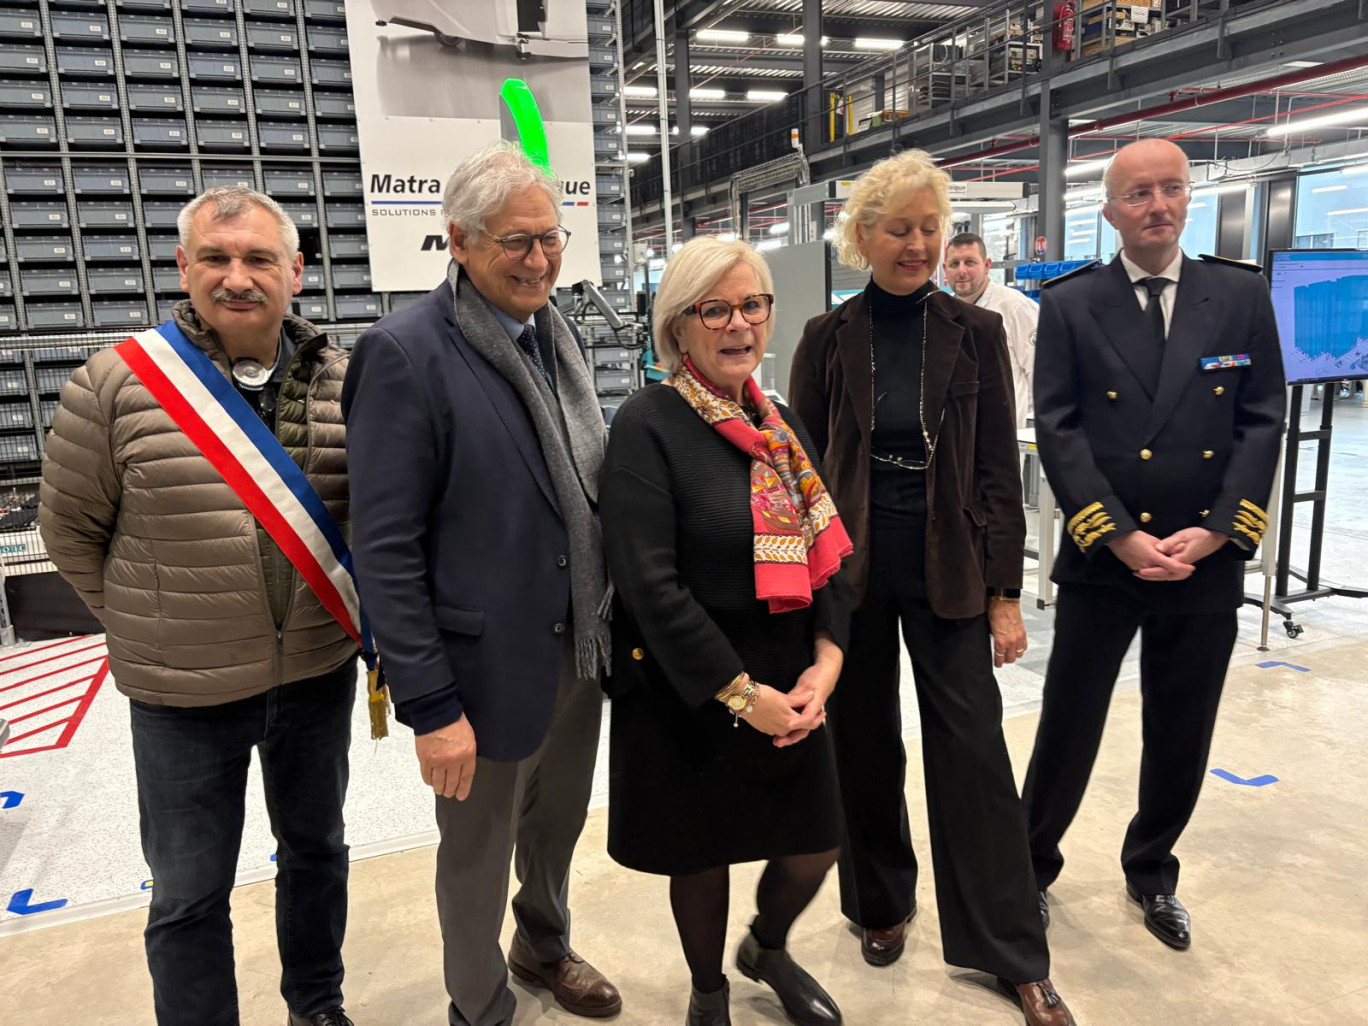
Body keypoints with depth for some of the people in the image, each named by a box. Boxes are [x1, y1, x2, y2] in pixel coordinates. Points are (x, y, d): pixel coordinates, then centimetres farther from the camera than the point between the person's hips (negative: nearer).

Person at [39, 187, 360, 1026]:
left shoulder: (344, 382, -5)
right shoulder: (116, 385, -12)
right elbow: (71, 530, -1)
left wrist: (351, 612, 3)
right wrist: (147, 623, 2)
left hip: (320, 674, 3)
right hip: (185, 696, -3)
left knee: (316, 848, 23)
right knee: (189, 894, 14)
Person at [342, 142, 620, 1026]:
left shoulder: (557, 332, 5)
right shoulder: (404, 353, -18)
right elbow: (386, 547, -19)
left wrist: (612, 616, 10)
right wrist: (429, 706, -18)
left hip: (580, 646, 7)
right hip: (487, 662, -6)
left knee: (559, 821, 25)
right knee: (478, 852, 16)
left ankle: (545, 944, 53)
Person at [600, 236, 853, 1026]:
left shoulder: (781, 423, 7)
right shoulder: (648, 425, -14)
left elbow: (827, 551, 7)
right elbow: (651, 584, -20)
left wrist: (825, 663, -7)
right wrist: (742, 694, -18)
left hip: (791, 685, 6)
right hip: (691, 691, -5)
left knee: (816, 846, 15)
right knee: (704, 851, 14)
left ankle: (768, 948, 49)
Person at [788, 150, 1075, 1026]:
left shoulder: (976, 333, 0)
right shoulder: (828, 338, -1)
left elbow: (1000, 472, 0)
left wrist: (1006, 594, -3)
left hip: (946, 570, 0)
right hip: (849, 569, 1)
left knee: (974, 746, 3)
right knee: (865, 741, 12)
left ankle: (1013, 954, 19)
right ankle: (882, 904, 35)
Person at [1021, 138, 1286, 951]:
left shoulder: (1243, 296, 4)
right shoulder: (1070, 304, -1)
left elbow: (1263, 424, 1)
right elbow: (1058, 430, -7)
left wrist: (1213, 531, -11)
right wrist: (1120, 538, -15)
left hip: (1208, 564, 2)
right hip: (1101, 561, -2)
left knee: (1182, 740, 15)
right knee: (1068, 730, 8)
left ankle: (1152, 872, 38)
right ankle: (1031, 864, 30)